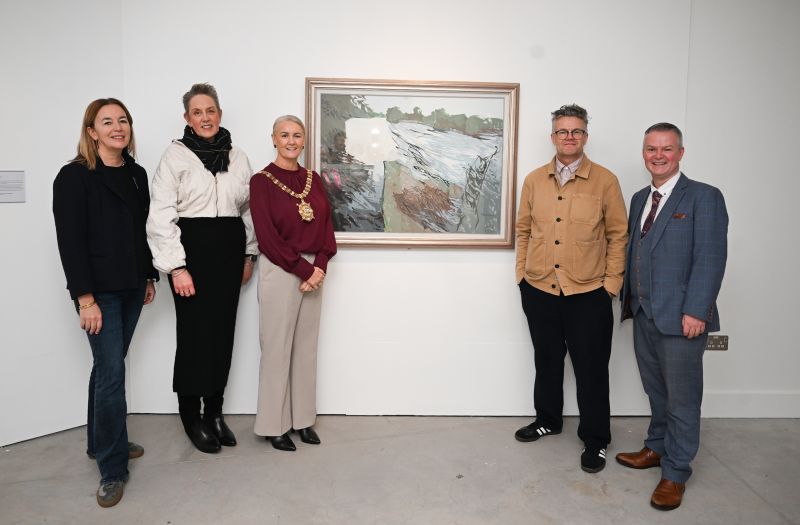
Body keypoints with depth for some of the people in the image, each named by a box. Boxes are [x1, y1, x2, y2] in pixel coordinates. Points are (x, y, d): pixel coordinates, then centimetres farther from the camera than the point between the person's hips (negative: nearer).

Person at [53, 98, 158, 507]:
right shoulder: (74, 177, -8)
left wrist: (149, 278, 13)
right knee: (111, 373, -6)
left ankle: (101, 442, 32)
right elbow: (70, 241, -13)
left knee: (108, 366, 16)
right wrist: (85, 298, -17)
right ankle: (112, 469, 6)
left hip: (131, 288, 6)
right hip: (99, 291, -6)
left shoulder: (137, 174, 10)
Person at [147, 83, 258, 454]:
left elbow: (249, 210, 15)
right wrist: (176, 267, -14)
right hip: (192, 249, -4)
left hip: (229, 251, 4)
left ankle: (215, 411, 24)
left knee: (223, 331, 8)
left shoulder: (238, 158, 10)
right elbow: (161, 216, -8)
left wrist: (248, 255, 10)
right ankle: (191, 416, 19)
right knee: (194, 333, 0)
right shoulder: (175, 155, -3)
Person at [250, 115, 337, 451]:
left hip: (314, 271, 5)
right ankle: (274, 424, 16)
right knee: (277, 347, 2)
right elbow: (268, 236, -11)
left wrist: (319, 267, -8)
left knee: (307, 347, 11)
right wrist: (303, 269, -13)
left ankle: (303, 418, 24)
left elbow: (326, 226, 7)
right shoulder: (262, 181, -5)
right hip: (279, 271, -5)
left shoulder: (313, 179, 10)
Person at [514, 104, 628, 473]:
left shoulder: (605, 181, -3)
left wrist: (611, 284, -5)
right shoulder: (534, 180, 6)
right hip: (539, 290, 3)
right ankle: (547, 420, 38)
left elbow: (618, 235, -2)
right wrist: (522, 273, 5)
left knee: (591, 368, 6)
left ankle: (595, 440, 23)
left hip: (588, 293, -3)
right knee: (546, 360, 18)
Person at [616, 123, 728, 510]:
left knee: (681, 398, 5)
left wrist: (695, 312, -20)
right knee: (656, 391, 19)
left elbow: (710, 258, -14)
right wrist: (628, 298, 9)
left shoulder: (703, 197, -7)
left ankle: (675, 472, 19)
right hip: (643, 315, 6)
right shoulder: (639, 198, 14)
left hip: (680, 317, -6)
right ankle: (657, 449, 36)